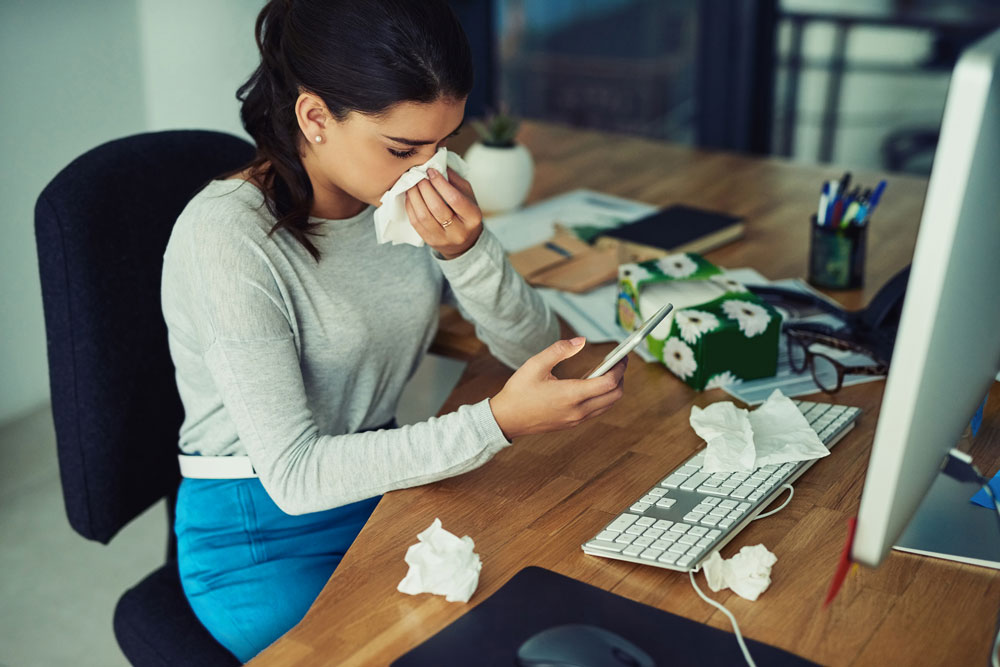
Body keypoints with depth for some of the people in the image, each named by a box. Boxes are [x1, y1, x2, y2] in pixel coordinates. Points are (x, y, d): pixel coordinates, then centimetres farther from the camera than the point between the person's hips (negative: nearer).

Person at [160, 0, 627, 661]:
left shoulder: (416, 192, -5)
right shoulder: (228, 235, -24)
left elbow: (535, 348, -3)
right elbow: (294, 474, -26)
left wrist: (467, 251, -23)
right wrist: (499, 421, -33)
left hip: (385, 484, 5)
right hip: (261, 536, -5)